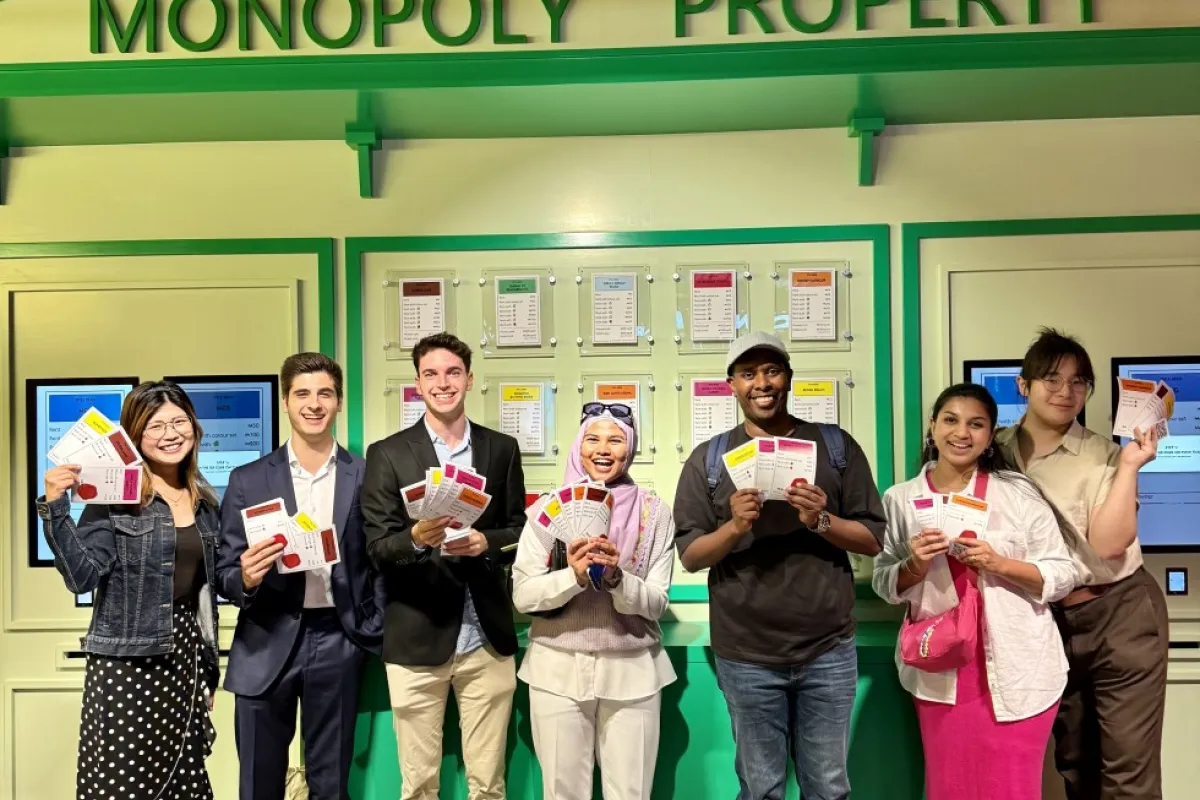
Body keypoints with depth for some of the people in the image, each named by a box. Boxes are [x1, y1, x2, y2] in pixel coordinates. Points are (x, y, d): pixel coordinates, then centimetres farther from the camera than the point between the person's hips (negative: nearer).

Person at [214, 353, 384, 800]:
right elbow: (224, 572, 2)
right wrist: (246, 578, -19)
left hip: (336, 644, 0)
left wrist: (375, 634, -3)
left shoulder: (365, 476, 2)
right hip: (267, 645, 0)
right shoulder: (248, 480, 3)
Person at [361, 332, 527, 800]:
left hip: (487, 640, 2)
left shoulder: (502, 449, 6)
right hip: (416, 640, -1)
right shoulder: (388, 454, 0)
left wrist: (484, 542, -15)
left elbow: (520, 533, 7)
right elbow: (376, 547, -4)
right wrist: (416, 538, -25)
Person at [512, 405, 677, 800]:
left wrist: (616, 578, -22)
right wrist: (574, 576, -22)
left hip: (633, 671, 0)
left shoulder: (654, 512, -1)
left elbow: (655, 603, -3)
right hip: (558, 669, 0)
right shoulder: (548, 508, -1)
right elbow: (522, 595, -5)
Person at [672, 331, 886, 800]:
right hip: (746, 656, 0)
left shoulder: (836, 445, 3)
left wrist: (821, 522, -16)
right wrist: (734, 527, -19)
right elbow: (689, 556, 0)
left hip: (829, 650, 1)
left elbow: (873, 539, 3)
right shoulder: (708, 459, 1)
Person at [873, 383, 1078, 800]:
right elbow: (884, 583, 6)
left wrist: (998, 563, -17)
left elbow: (1063, 576, -2)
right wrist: (915, 566, -14)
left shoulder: (1019, 492, -3)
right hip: (939, 671, 2)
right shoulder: (900, 499, 2)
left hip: (1017, 670, -1)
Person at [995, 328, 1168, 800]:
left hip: (1120, 615, -4)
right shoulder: (998, 454, 0)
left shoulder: (1104, 455, -10)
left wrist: (1129, 467, -24)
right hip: (1050, 622, 4)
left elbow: (1107, 543, -21)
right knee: (1073, 762, 17)